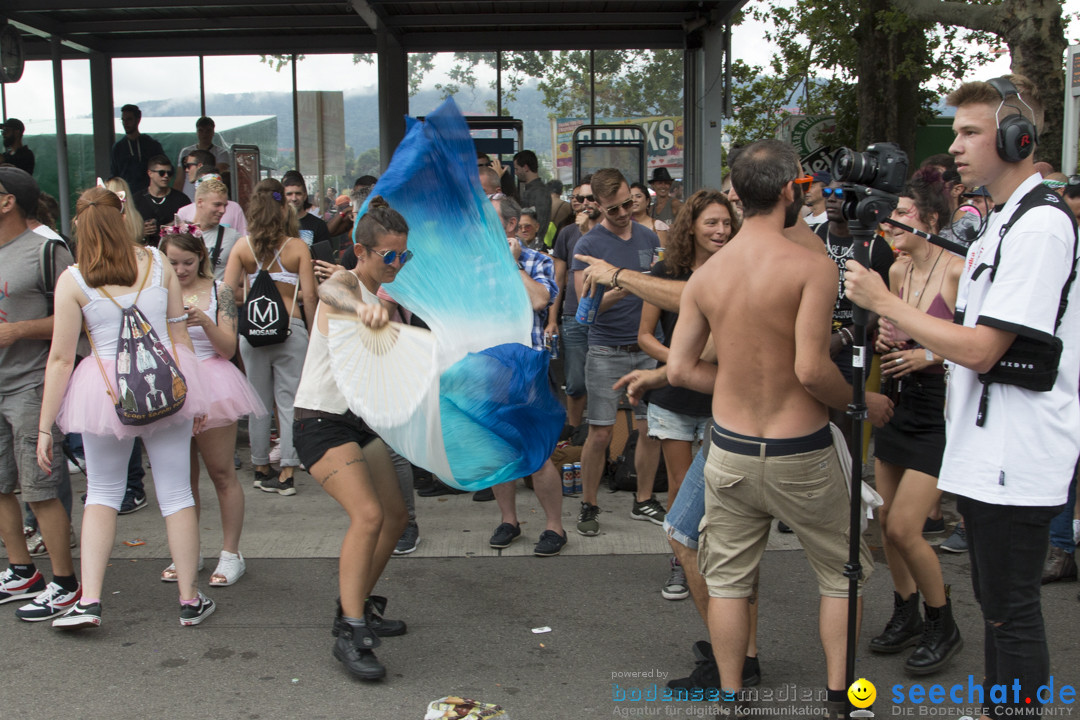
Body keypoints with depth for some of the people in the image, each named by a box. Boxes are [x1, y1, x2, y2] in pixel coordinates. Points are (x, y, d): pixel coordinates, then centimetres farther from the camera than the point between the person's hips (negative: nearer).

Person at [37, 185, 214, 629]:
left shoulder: (73, 281, -4)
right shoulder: (157, 264, 3)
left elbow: (61, 358, -5)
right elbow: (180, 333, 7)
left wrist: (44, 427, 1)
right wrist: (195, 396, 15)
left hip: (107, 390, -1)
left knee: (102, 493, 16)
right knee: (176, 492, 9)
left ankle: (89, 600, 8)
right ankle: (190, 600, 16)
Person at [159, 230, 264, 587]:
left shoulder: (218, 291, 1)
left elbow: (228, 348, -4)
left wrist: (205, 321, -20)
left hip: (211, 384, -2)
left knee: (222, 473, 1)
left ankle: (231, 554, 9)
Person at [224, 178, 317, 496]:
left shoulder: (242, 246, 0)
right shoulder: (297, 247, -5)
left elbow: (228, 291, -4)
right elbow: (310, 295, -7)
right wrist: (312, 333, 2)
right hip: (290, 328, -2)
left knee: (259, 401, 13)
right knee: (289, 400, 2)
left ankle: (261, 468, 23)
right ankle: (287, 472, 1)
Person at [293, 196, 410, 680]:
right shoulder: (343, 285, -15)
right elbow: (329, 292, -42)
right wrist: (362, 308, -64)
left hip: (364, 421, 9)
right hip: (322, 420, -9)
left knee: (395, 516, 11)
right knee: (367, 514, -24)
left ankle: (358, 608, 27)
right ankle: (349, 636, -19)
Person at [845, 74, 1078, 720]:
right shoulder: (1006, 219, 15)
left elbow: (980, 349, -21)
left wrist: (886, 303, -15)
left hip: (1016, 459, -10)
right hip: (986, 449, 10)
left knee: (1012, 612, 0)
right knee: (996, 601, 20)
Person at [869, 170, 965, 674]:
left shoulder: (958, 271, -16)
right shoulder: (898, 270, 6)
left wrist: (929, 357, -22)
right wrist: (885, 339, -1)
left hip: (941, 411, -7)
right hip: (899, 404, 7)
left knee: (903, 528, -9)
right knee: (886, 522, 11)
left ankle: (943, 626, 14)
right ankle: (906, 616, 32)